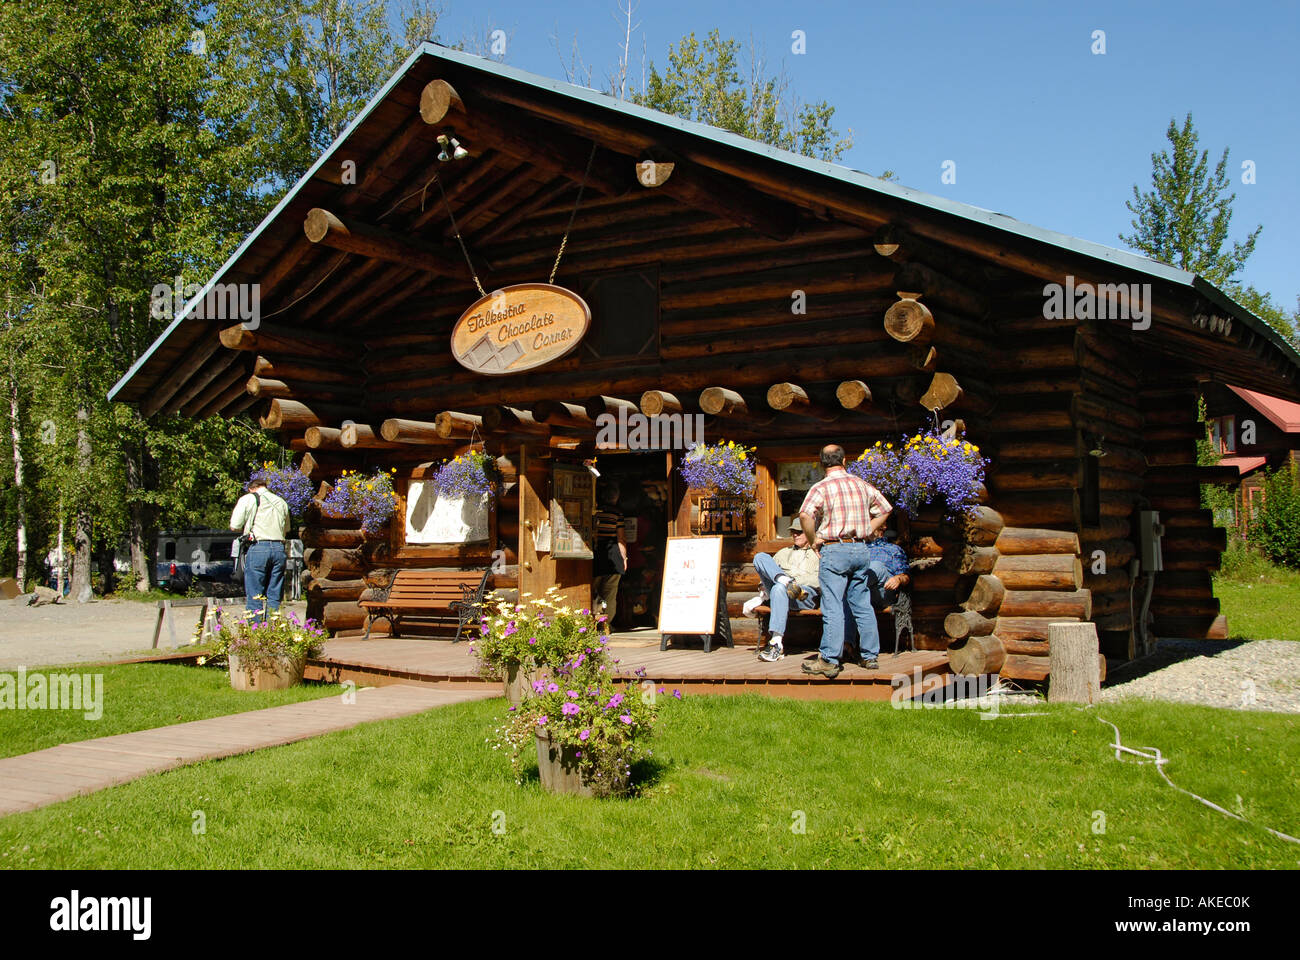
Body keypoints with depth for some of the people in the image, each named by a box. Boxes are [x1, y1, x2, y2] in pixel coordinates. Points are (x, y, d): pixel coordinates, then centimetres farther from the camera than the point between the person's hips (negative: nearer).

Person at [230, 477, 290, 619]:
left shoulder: (247, 499, 4)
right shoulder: (281, 502, 17)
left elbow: (234, 526, 2)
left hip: (258, 547, -4)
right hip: (279, 548, 4)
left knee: (254, 596, 0)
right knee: (274, 596, 8)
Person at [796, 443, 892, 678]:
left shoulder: (821, 487, -8)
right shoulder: (862, 484, 9)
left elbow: (805, 515, -24)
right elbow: (885, 509, 20)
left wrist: (813, 540, -10)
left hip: (834, 551, -5)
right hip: (861, 550, 5)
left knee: (833, 608, -5)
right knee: (863, 605, 13)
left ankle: (829, 661, -5)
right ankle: (869, 656, 17)